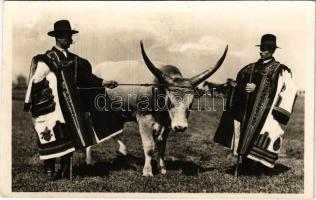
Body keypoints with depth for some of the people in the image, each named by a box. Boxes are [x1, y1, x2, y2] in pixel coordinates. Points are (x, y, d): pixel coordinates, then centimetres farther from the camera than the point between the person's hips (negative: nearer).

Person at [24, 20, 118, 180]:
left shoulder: (74, 59, 12)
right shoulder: (46, 60, -6)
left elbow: (85, 77, 15)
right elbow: (34, 82, -4)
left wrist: (103, 82, 4)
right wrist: (29, 105, -3)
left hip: (71, 105, 6)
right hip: (52, 105, -6)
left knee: (70, 138, 8)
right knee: (52, 138, -3)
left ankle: (65, 171, 22)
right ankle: (49, 171, 15)